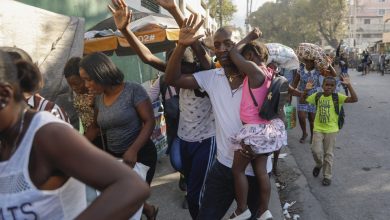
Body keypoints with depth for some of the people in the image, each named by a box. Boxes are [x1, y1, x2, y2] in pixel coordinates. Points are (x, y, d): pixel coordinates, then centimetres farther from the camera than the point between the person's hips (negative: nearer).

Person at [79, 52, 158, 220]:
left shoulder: (133, 90, -16)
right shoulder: (99, 98, 3)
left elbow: (149, 121, -17)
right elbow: (97, 126, 16)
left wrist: (133, 150, -28)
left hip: (140, 154, -6)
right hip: (113, 155, 6)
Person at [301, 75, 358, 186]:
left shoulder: (337, 97, -10)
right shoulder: (317, 96, -1)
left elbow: (354, 99, -21)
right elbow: (303, 100, 7)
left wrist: (349, 85, -31)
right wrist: (306, 90, -11)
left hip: (331, 130, -2)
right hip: (318, 129, 2)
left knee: (328, 154, 7)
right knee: (316, 151, -3)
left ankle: (327, 176, 23)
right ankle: (319, 165, 31)